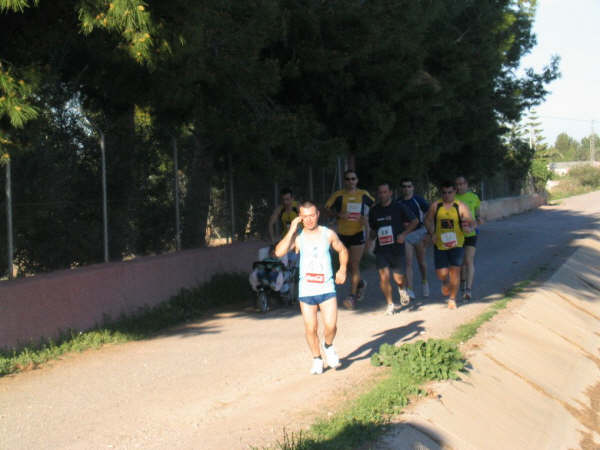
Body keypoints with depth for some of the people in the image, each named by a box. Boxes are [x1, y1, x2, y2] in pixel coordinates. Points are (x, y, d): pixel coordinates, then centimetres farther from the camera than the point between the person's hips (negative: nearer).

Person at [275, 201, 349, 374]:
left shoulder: (328, 234, 2)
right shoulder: (297, 237, -2)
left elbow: (342, 250, 20)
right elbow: (279, 252, -19)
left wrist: (342, 270, 8)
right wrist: (291, 231, -17)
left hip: (327, 288, 0)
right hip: (306, 290, 0)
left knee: (331, 325, -10)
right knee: (311, 329, 1)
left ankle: (328, 346, 23)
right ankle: (317, 359, 22)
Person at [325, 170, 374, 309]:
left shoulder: (363, 194, 3)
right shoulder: (338, 195, 0)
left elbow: (374, 205, 16)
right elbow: (327, 208, -1)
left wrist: (367, 217, -2)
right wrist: (338, 215, -19)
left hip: (358, 233, -2)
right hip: (343, 233, 2)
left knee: (355, 265, -8)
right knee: (349, 265, 14)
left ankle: (352, 296, -5)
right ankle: (360, 284, 41)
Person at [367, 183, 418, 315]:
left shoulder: (399, 207, -3)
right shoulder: (374, 211, 7)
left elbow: (415, 221, 5)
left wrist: (404, 234, -9)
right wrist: (370, 240, 0)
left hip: (396, 248, -2)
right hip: (381, 249, 2)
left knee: (398, 278, 3)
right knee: (383, 276, -13)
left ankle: (402, 289, 41)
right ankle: (390, 304, 5)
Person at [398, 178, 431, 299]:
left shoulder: (419, 200, -4)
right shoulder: (398, 203, 5)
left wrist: (428, 233, -9)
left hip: (419, 232, -1)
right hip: (405, 234, 1)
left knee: (421, 261, 11)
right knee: (408, 262, -9)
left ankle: (424, 282, 37)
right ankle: (409, 290, -13)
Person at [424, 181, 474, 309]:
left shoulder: (461, 207, -2)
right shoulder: (436, 206, 2)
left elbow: (470, 222, -1)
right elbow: (428, 220, 12)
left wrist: (468, 227, -25)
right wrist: (432, 233, -5)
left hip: (456, 245, -1)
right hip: (440, 245, 1)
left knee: (455, 271, -7)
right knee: (441, 273, -1)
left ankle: (452, 299, 9)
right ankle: (445, 283, 37)